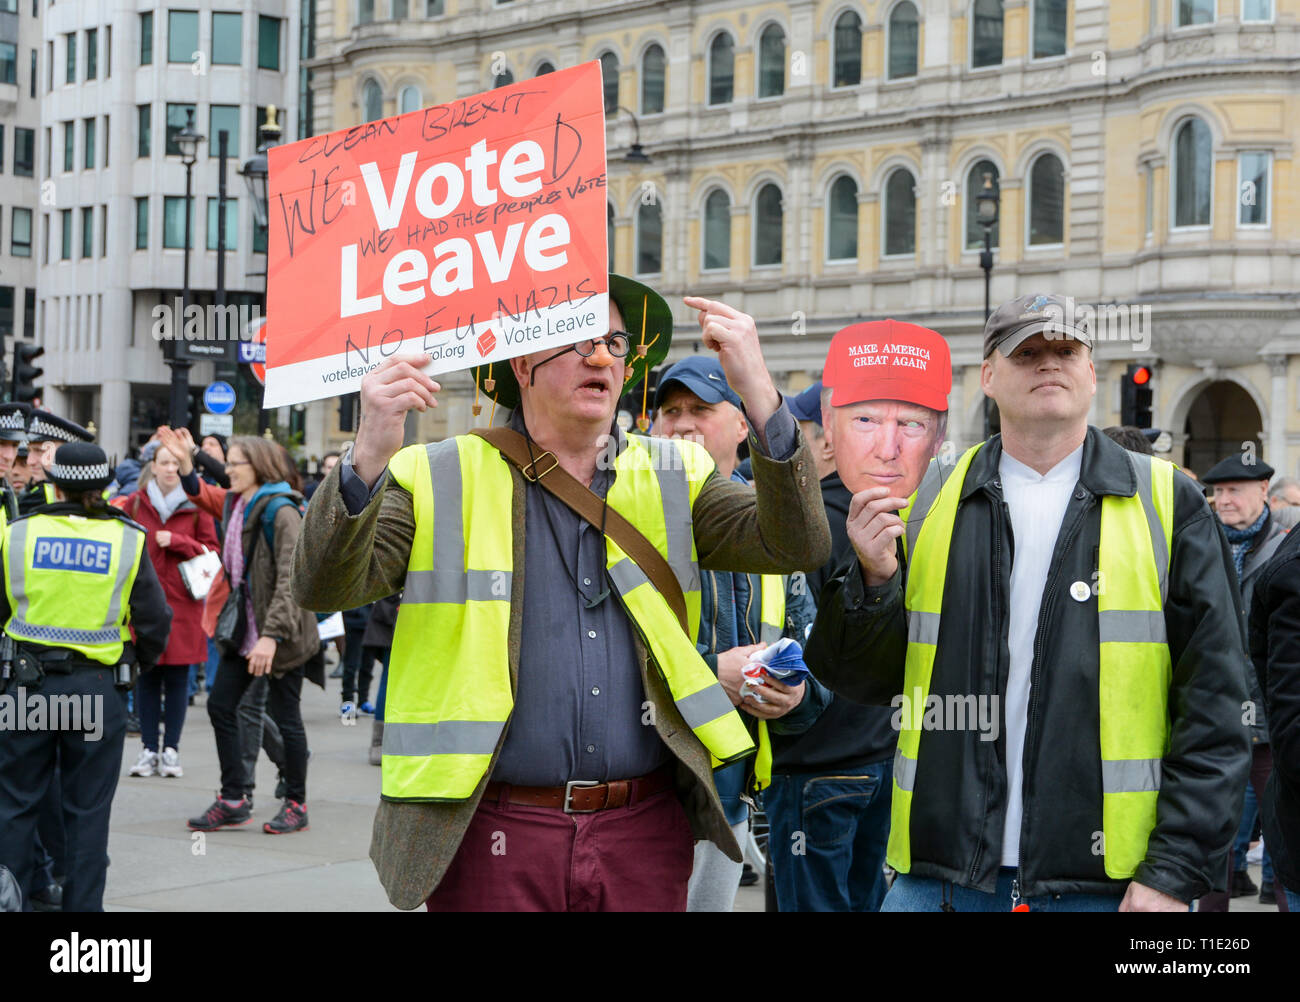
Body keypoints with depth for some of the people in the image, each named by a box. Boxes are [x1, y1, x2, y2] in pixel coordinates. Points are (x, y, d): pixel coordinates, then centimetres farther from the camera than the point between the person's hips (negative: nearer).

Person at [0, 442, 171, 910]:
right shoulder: (127, 540, -3)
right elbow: (155, 621, -1)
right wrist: (138, 664, 17)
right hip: (99, 688, 0)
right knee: (88, 811, 7)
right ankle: (83, 904, 11)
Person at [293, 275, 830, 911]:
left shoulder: (673, 479, 11)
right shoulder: (439, 480, 3)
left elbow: (795, 546, -3)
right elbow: (325, 587, -8)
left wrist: (759, 397, -16)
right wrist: (368, 458, -26)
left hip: (645, 834, 3)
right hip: (492, 836, -2)